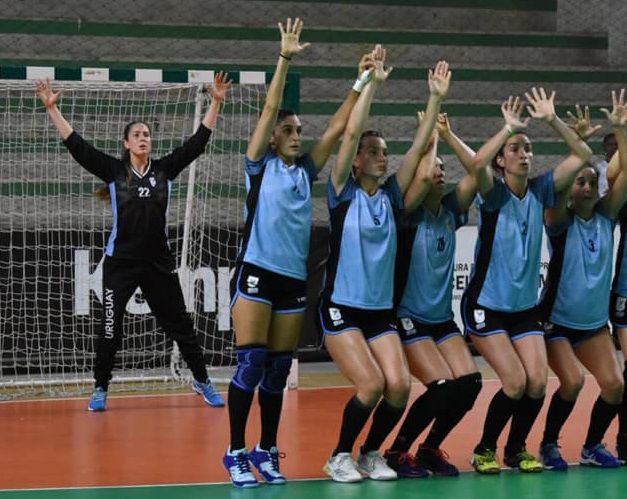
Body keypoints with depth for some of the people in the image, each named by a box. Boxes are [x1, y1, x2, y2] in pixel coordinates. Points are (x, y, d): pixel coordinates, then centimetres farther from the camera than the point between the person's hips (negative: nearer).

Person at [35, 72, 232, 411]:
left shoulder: (165, 169, 3)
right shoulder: (113, 170, -2)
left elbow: (198, 142, 3)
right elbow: (76, 145, -7)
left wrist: (216, 103, -3)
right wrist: (52, 109, -13)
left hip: (159, 262, 2)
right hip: (121, 262, -2)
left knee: (180, 324, 8)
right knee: (110, 328, -4)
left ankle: (202, 381, 21)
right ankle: (100, 389, 7)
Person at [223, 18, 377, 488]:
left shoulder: (305, 171, 14)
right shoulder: (260, 165, 2)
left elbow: (336, 127, 11)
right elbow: (270, 109, -6)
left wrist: (361, 82, 5)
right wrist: (285, 59, -13)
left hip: (294, 280, 5)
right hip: (256, 274, -5)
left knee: (278, 371, 7)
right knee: (250, 364, -10)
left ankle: (267, 453, 15)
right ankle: (237, 453, -6)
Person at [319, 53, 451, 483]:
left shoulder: (390, 197, 9)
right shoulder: (344, 193, -3)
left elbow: (419, 146, 6)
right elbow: (352, 132, -12)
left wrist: (436, 98, 0)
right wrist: (373, 83, -14)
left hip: (382, 311, 5)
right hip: (342, 308, -5)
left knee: (399, 385, -12)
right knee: (371, 385, -19)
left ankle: (372, 453, 12)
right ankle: (341, 457, 2)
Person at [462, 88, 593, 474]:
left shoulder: (540, 191, 0)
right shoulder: (494, 194, -12)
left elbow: (582, 155, -4)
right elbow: (477, 164, -35)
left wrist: (552, 119, -13)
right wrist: (509, 127, -32)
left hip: (526, 307, 5)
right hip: (487, 306, -5)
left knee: (537, 381, -7)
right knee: (516, 381, -15)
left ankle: (516, 449, 15)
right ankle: (485, 450, 6)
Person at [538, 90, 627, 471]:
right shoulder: (561, 221, -10)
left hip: (595, 323, 5)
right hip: (556, 321, -5)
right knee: (572, 382, -22)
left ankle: (593, 446, 14)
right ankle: (548, 445, 0)